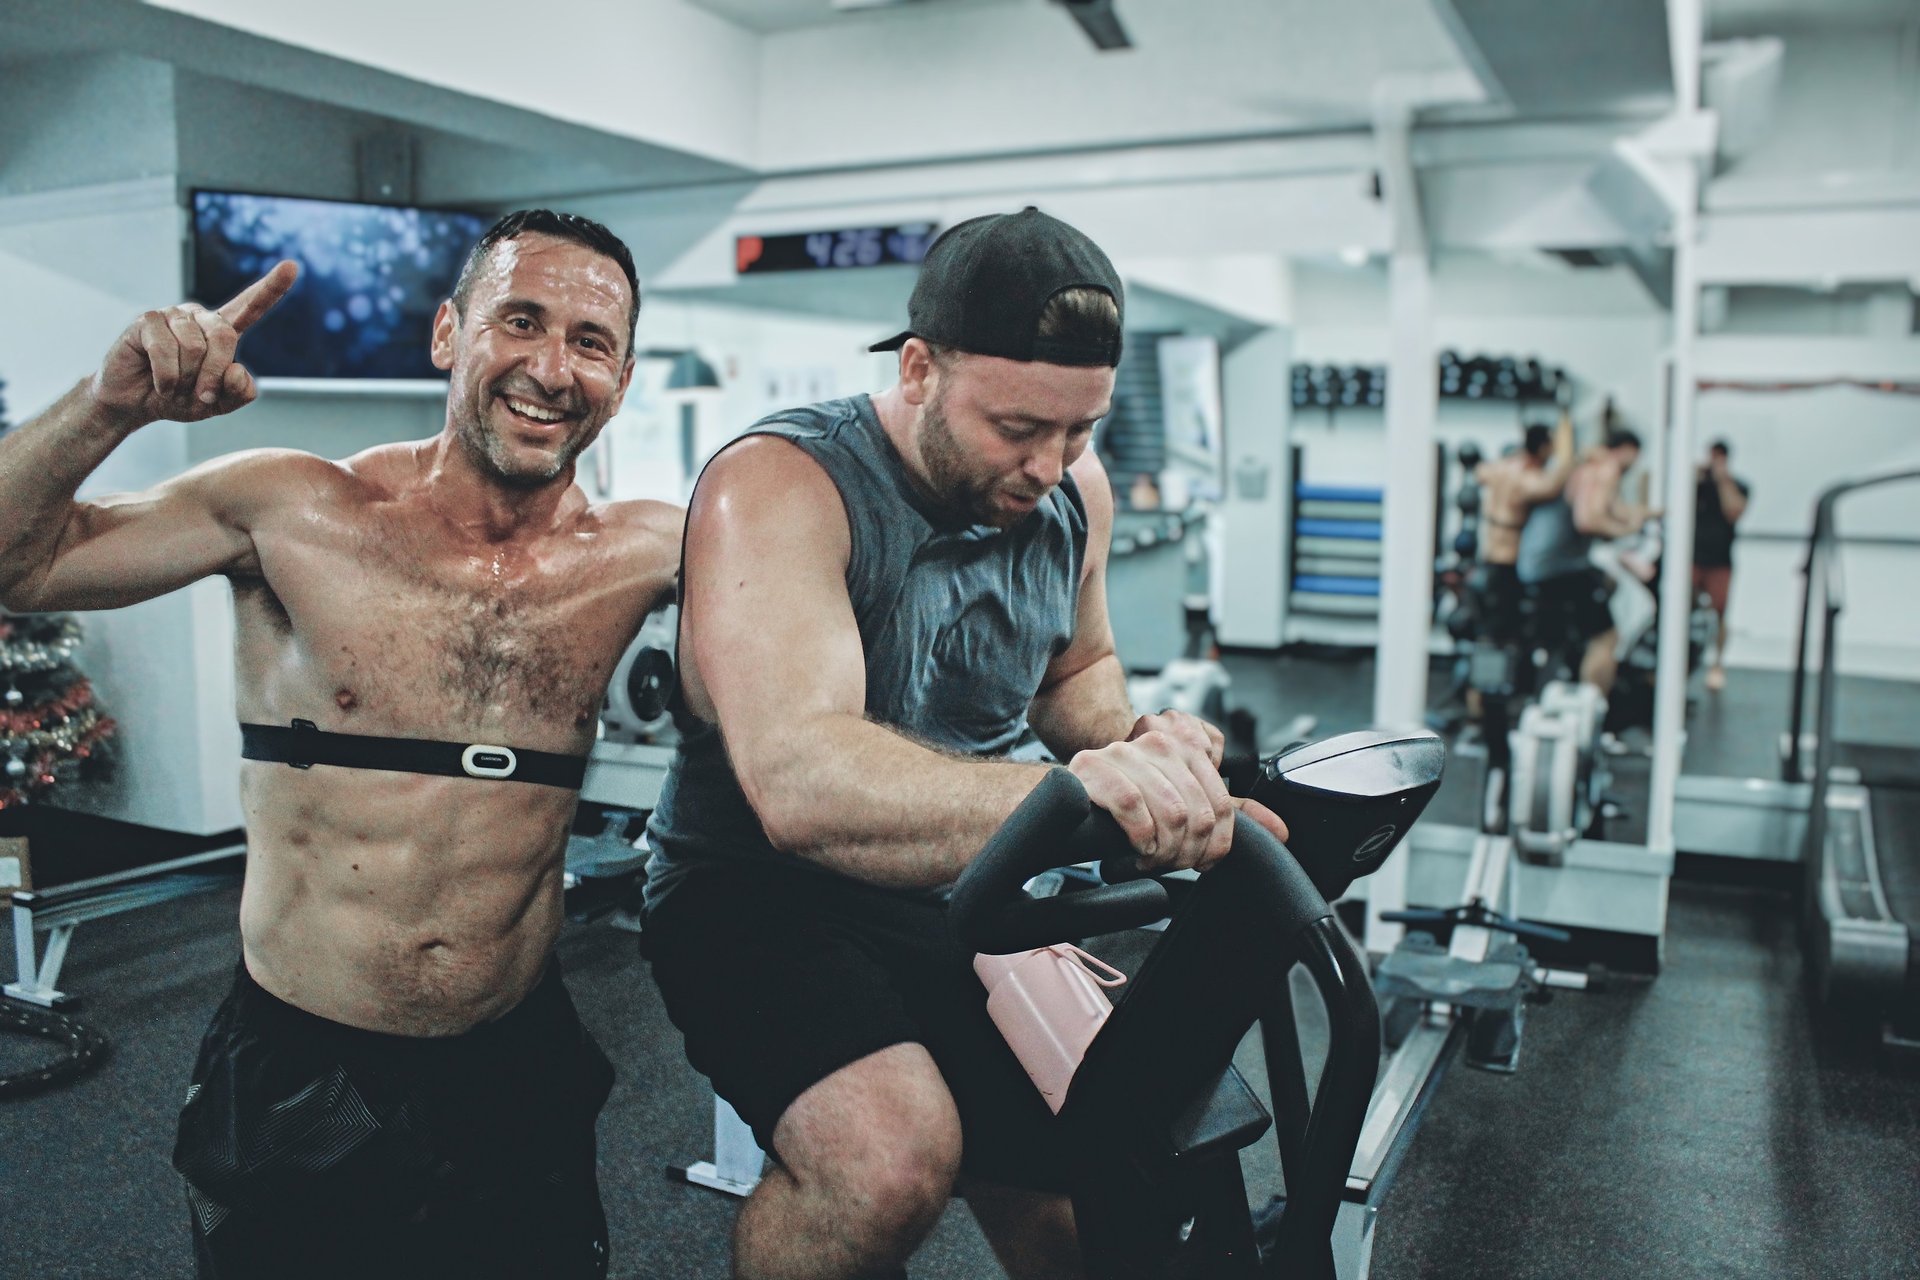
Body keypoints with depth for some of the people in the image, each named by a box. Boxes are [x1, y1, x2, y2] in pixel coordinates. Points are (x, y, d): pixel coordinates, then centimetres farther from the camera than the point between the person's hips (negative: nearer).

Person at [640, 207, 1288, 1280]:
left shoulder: (1075, 489, -3)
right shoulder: (778, 487, -24)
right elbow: (798, 783, -39)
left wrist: (1132, 743, -8)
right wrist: (1066, 795, -54)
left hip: (960, 897, 6)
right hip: (759, 896, -6)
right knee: (890, 1160, -33)